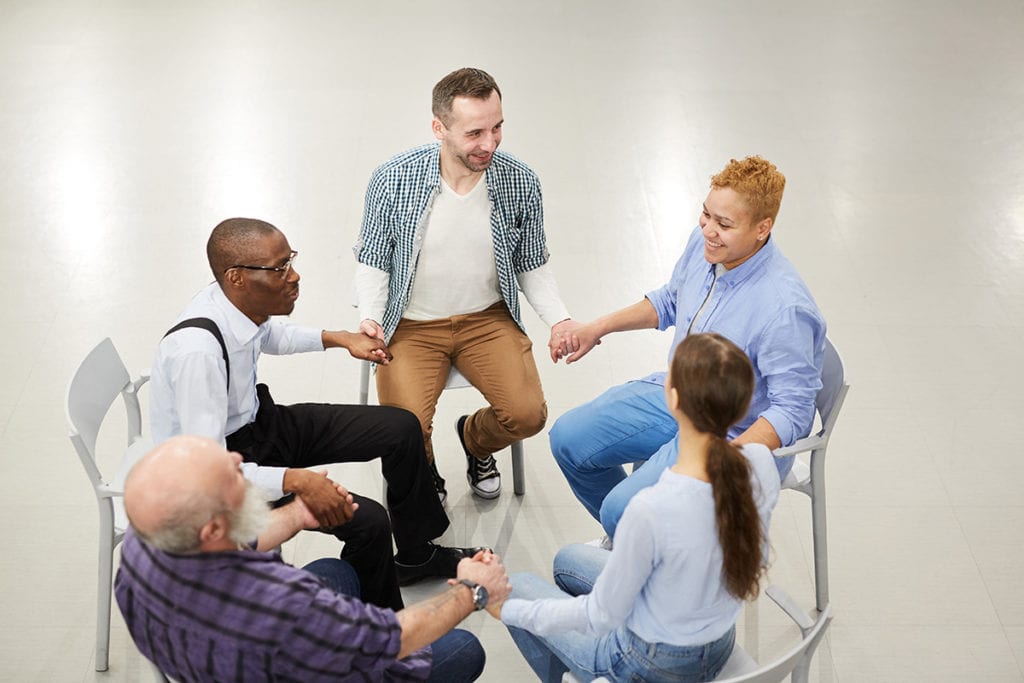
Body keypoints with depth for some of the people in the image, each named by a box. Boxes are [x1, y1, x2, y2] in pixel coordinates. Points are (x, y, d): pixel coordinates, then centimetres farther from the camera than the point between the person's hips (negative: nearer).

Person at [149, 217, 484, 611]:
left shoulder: (240, 303, -10)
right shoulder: (197, 351, -35)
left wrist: (340, 339, 11)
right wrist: (295, 480, -41)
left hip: (257, 422, 9)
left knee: (400, 429, 8)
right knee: (367, 521, -22)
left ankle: (416, 556, 30)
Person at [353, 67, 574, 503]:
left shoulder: (521, 183, -10)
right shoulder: (393, 180, -15)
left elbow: (531, 266, 5)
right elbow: (373, 261, -1)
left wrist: (559, 320, -11)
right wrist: (370, 317, -18)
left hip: (488, 319, 2)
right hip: (412, 324, -2)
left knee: (527, 415, -17)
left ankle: (475, 441, 21)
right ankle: (424, 472, 19)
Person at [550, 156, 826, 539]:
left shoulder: (785, 308, -32)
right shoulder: (704, 243, -8)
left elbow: (792, 410, -27)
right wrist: (599, 327, 11)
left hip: (736, 435, -8)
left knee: (621, 511, -22)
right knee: (568, 439, 8)